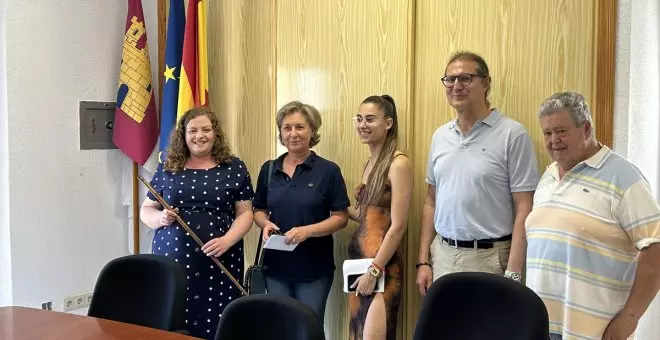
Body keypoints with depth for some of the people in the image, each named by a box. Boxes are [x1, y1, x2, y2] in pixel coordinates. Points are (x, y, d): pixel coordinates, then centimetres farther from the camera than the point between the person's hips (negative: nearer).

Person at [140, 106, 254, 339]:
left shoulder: (234, 168, 5)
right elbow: (146, 211, 14)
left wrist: (227, 240, -13)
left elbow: (245, 213, 3)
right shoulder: (167, 169, 10)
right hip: (171, 260, 1)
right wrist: (161, 218, -8)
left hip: (219, 262, -1)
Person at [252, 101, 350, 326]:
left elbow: (341, 217, -8)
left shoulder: (328, 170, -7)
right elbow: (259, 210, 13)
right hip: (276, 266, 3)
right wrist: (266, 224, -10)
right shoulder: (268, 169, 6)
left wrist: (307, 230, -22)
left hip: (314, 268, -3)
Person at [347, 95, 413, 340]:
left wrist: (374, 270, -17)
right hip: (358, 258, 8)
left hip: (382, 267, -8)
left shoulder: (398, 163, -14)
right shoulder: (370, 163, 11)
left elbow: (398, 226, -18)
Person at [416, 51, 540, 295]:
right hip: (442, 254, 5)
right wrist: (423, 261, 8)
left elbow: (524, 209, -10)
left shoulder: (512, 134, -8)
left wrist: (513, 274, -14)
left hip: (488, 258, -5)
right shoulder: (440, 136, 8)